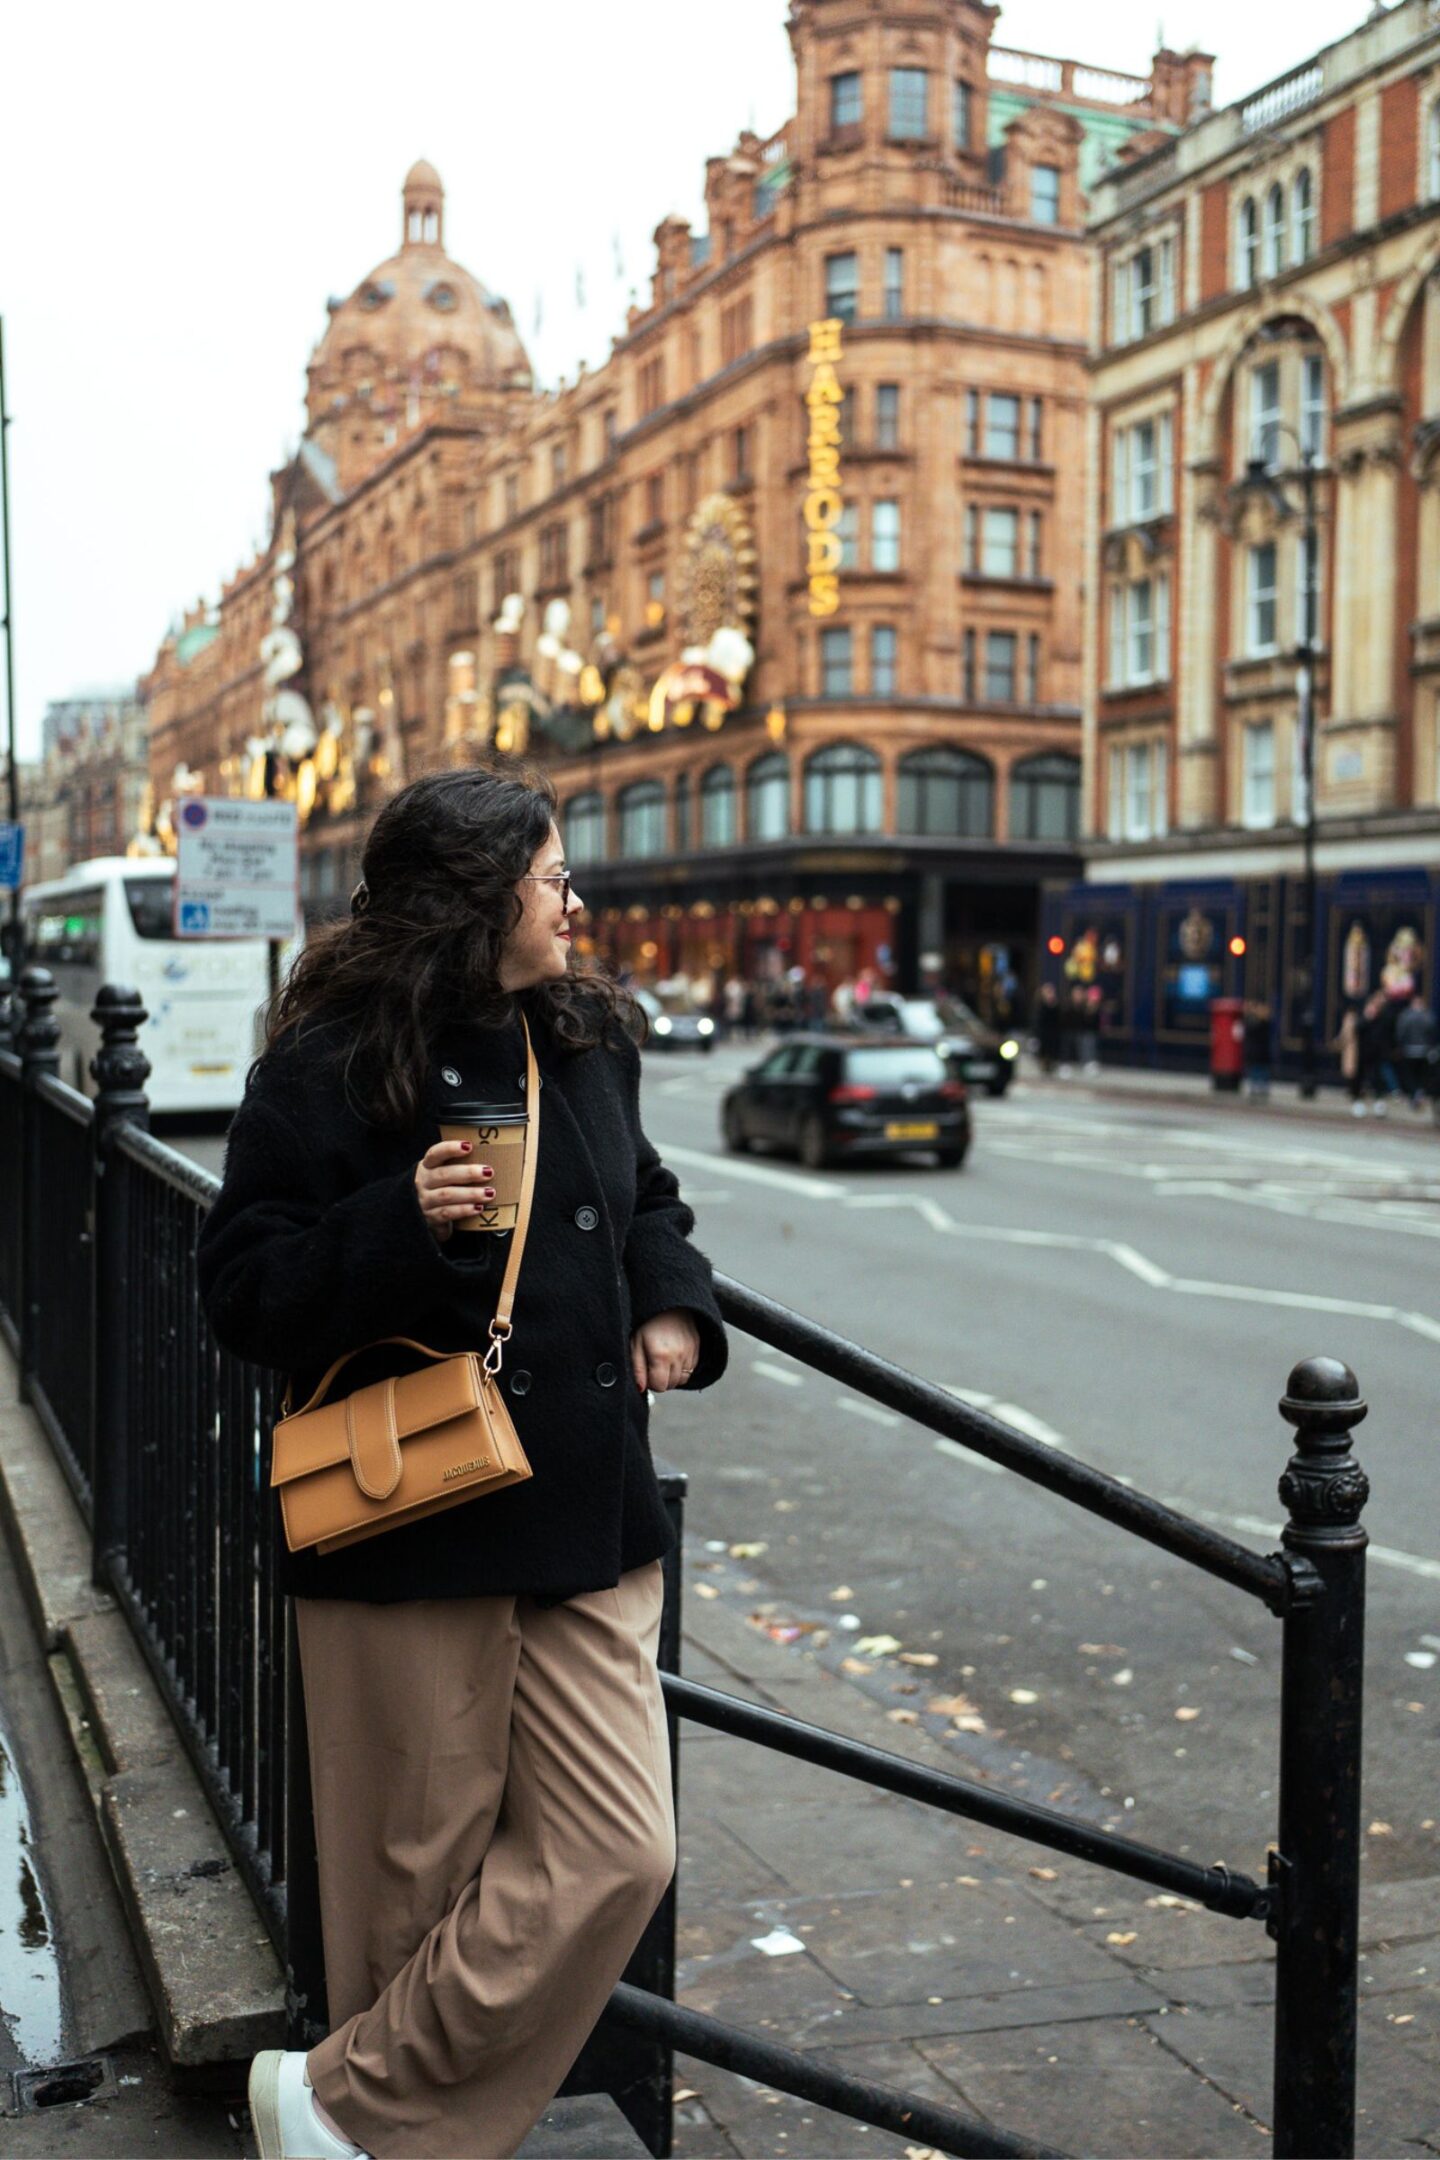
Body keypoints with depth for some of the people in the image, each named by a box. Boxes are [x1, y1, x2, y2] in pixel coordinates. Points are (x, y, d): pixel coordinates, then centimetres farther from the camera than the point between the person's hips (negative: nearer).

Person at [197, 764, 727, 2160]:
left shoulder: (586, 1041, 11)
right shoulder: (332, 1068, -9)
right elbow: (244, 1293, -10)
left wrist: (671, 1301, 8)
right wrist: (405, 1222, -25)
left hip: (587, 1522, 6)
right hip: (414, 1533, -6)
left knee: (617, 1855, 1)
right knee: (421, 1873, 5)